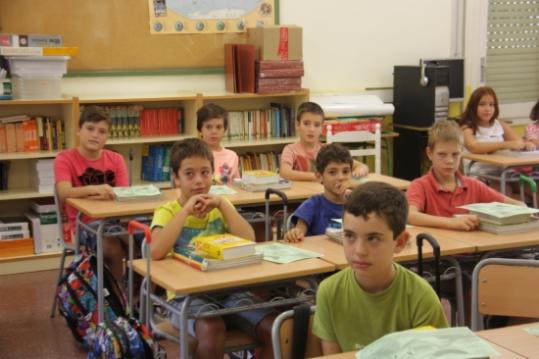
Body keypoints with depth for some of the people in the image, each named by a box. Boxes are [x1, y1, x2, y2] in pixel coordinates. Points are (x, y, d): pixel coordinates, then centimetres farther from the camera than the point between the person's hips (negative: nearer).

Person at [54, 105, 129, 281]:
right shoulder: (65, 159, -3)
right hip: (85, 223, -3)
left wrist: (105, 194, -24)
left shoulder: (116, 159, 9)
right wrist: (92, 189, -39)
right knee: (113, 247, -33)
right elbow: (64, 193, -21)